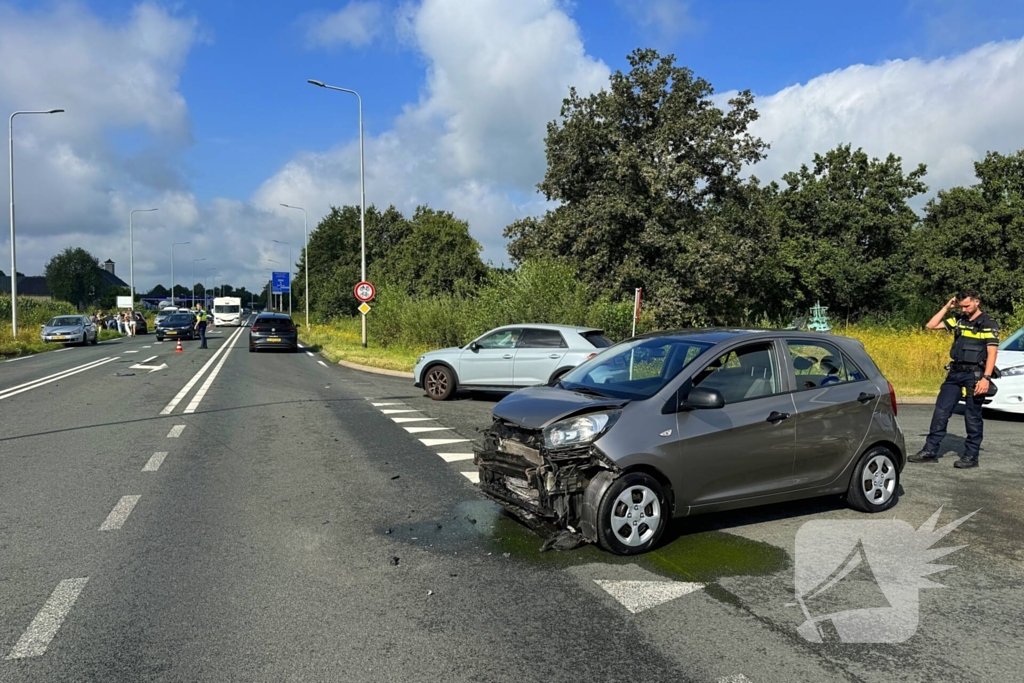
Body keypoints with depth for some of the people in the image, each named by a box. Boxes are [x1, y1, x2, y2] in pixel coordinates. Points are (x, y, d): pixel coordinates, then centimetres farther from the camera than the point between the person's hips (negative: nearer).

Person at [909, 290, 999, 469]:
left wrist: (986, 378, -20)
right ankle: (930, 451, 8)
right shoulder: (958, 320, 11)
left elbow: (992, 353, -11)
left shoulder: (988, 324, -5)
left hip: (974, 375, -5)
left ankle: (971, 456, 11)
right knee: (940, 412, 3)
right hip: (954, 373, 6)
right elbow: (931, 325, 11)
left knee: (972, 417, 2)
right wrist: (947, 307, 4)